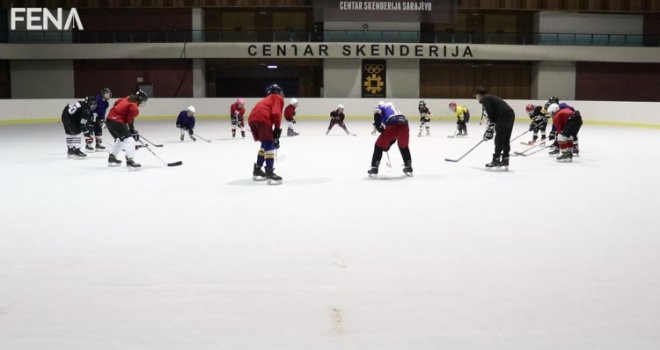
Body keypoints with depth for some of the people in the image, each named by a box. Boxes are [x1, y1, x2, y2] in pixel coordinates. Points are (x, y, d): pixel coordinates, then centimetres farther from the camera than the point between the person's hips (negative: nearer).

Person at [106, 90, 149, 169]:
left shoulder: (128, 99, 13)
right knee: (129, 140, -11)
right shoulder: (134, 108, -12)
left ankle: (112, 158, 36)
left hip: (109, 119, 10)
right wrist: (134, 132, -1)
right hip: (116, 122, -10)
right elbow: (129, 121, -11)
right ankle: (130, 161, -20)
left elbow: (116, 103, 21)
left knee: (120, 139, 27)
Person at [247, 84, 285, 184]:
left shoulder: (267, 99, 40)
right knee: (269, 145, -7)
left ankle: (257, 170, 27)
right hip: (262, 119, -8)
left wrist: (274, 137, 35)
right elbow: (276, 113, -5)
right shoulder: (278, 98, 16)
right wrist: (277, 128, -3)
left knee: (265, 144, 23)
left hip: (252, 119, 8)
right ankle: (270, 173, -14)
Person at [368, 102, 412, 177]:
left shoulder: (379, 108, 24)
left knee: (379, 145, 12)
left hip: (393, 126, -5)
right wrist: (388, 144, 45)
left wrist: (378, 125, 7)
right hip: (404, 125, 6)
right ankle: (408, 168, 34)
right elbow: (396, 134, 40)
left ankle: (374, 168, 9)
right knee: (404, 147, 31)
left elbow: (377, 114, -6)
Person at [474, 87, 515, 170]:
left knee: (499, 139, -3)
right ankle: (505, 161, 16)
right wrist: (490, 129, 28)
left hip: (504, 116, -9)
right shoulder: (490, 98, 29)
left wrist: (490, 127, -8)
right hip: (511, 114, 9)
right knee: (506, 139, 13)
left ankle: (496, 160, 0)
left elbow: (490, 113, -11)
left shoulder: (485, 99, 1)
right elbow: (493, 114, 29)